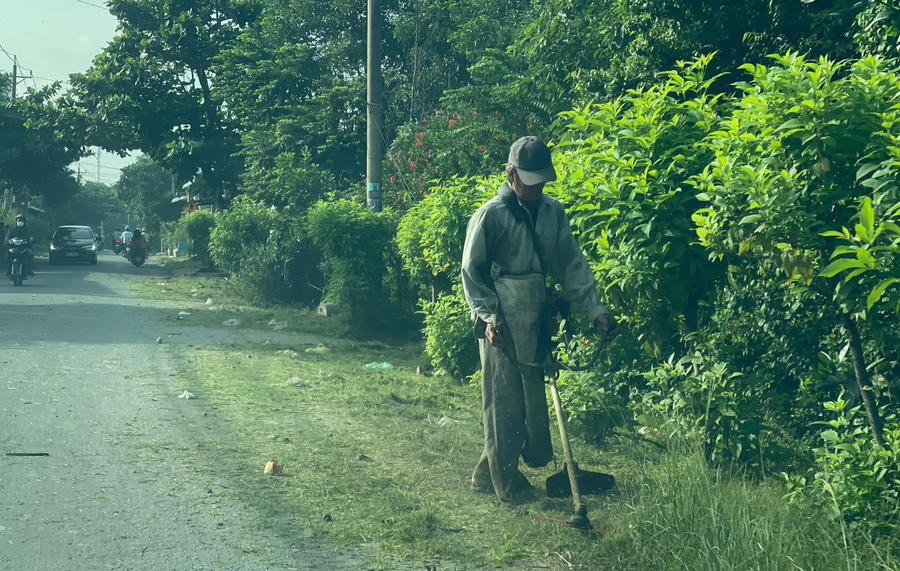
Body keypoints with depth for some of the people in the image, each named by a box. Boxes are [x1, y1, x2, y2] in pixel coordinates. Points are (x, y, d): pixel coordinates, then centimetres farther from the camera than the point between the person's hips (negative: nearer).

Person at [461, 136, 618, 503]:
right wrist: (489, 317, -14)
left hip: (534, 323, 6)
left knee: (534, 400, 10)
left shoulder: (552, 211, 8)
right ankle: (506, 484, 9)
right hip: (501, 327, -6)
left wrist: (595, 309, 3)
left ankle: (486, 473, 22)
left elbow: (572, 265, 11)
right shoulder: (491, 215, -8)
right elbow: (471, 271, -5)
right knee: (505, 404, -2)